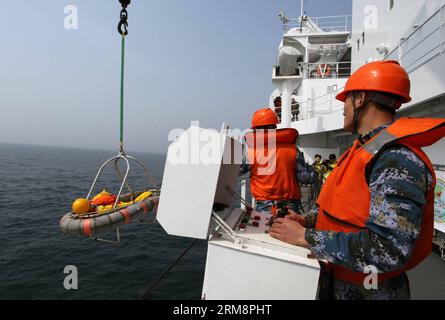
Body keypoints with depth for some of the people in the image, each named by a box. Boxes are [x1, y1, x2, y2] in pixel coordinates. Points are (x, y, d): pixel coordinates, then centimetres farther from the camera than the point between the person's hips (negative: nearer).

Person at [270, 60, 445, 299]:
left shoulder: (398, 159, -25)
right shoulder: (363, 150, 5)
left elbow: (389, 250, -32)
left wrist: (305, 237, -27)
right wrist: (306, 220, -3)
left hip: (367, 290, -7)